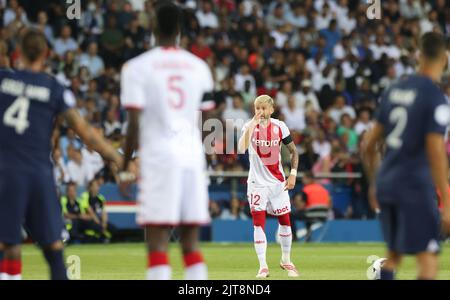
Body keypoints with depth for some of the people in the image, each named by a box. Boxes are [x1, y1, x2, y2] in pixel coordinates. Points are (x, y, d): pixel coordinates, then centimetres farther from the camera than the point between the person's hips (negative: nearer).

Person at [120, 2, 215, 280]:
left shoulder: (138, 67, -1)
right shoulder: (199, 66, 10)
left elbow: (135, 124, -6)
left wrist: (125, 167, 2)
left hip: (158, 156, -4)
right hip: (193, 157, 4)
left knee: (158, 242, -5)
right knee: (191, 243, 9)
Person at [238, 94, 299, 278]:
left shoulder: (279, 127, -3)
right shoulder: (249, 126, -7)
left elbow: (293, 151, 6)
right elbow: (241, 148, -26)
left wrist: (293, 173, -5)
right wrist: (253, 124, -28)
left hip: (278, 181, 2)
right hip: (257, 183, -2)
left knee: (285, 221, 6)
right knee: (258, 223, -7)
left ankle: (286, 260, 25)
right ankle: (263, 266, -3)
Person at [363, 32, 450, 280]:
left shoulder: (394, 90, 9)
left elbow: (370, 143, 14)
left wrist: (374, 183, 26)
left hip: (387, 182, 7)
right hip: (415, 185, -7)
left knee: (394, 255, 19)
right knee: (428, 262, -7)